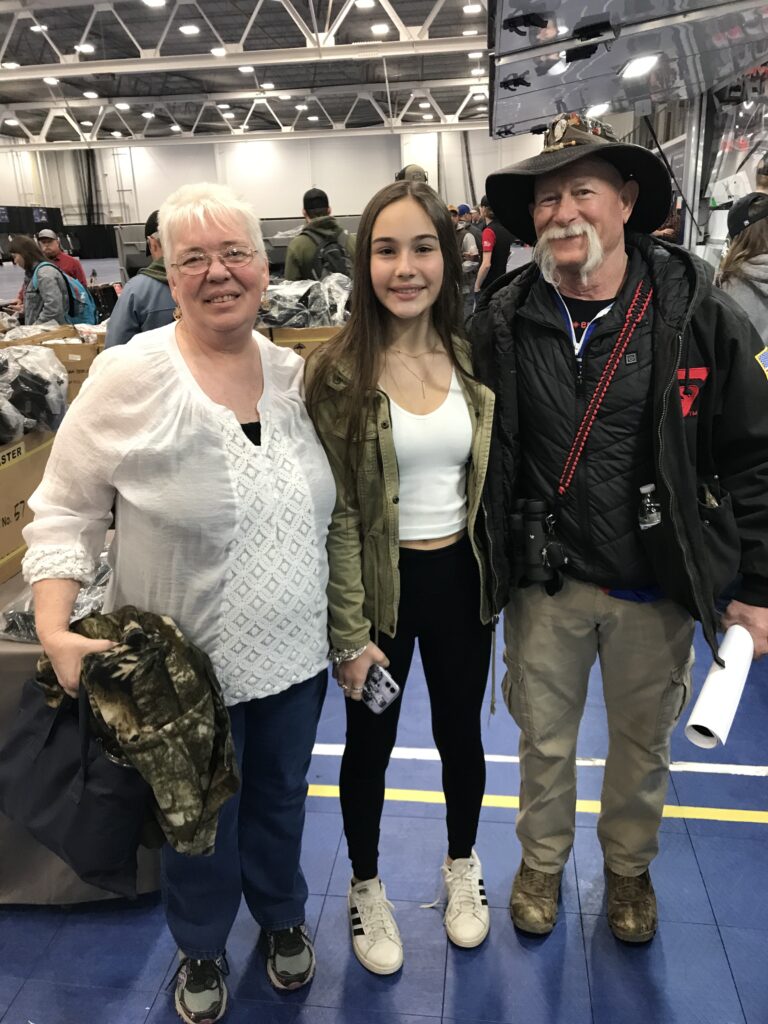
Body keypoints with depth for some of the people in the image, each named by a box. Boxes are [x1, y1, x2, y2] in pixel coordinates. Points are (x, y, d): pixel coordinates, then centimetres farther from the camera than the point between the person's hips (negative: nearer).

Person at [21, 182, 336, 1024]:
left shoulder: (295, 372, -2)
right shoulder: (129, 377, -16)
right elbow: (64, 511, -9)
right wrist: (55, 632, -20)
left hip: (296, 652, 4)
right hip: (188, 666, -3)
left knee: (280, 797, 24)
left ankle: (283, 917, 54)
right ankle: (201, 950, 49)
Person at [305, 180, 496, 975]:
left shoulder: (472, 359, -1)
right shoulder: (337, 371, -13)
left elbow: (491, 480, 7)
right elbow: (335, 515, -13)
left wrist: (498, 575, 7)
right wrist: (350, 633, -13)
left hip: (460, 578, 4)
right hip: (382, 583, -3)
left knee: (460, 736, 20)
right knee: (370, 743, 16)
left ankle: (462, 868, 48)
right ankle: (366, 887, 42)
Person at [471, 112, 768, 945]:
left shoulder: (699, 316, -10)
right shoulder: (502, 322, -7)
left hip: (659, 590, 0)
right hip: (545, 584, 1)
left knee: (643, 744, 20)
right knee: (544, 738, 19)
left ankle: (628, 865, 49)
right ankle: (543, 859, 47)